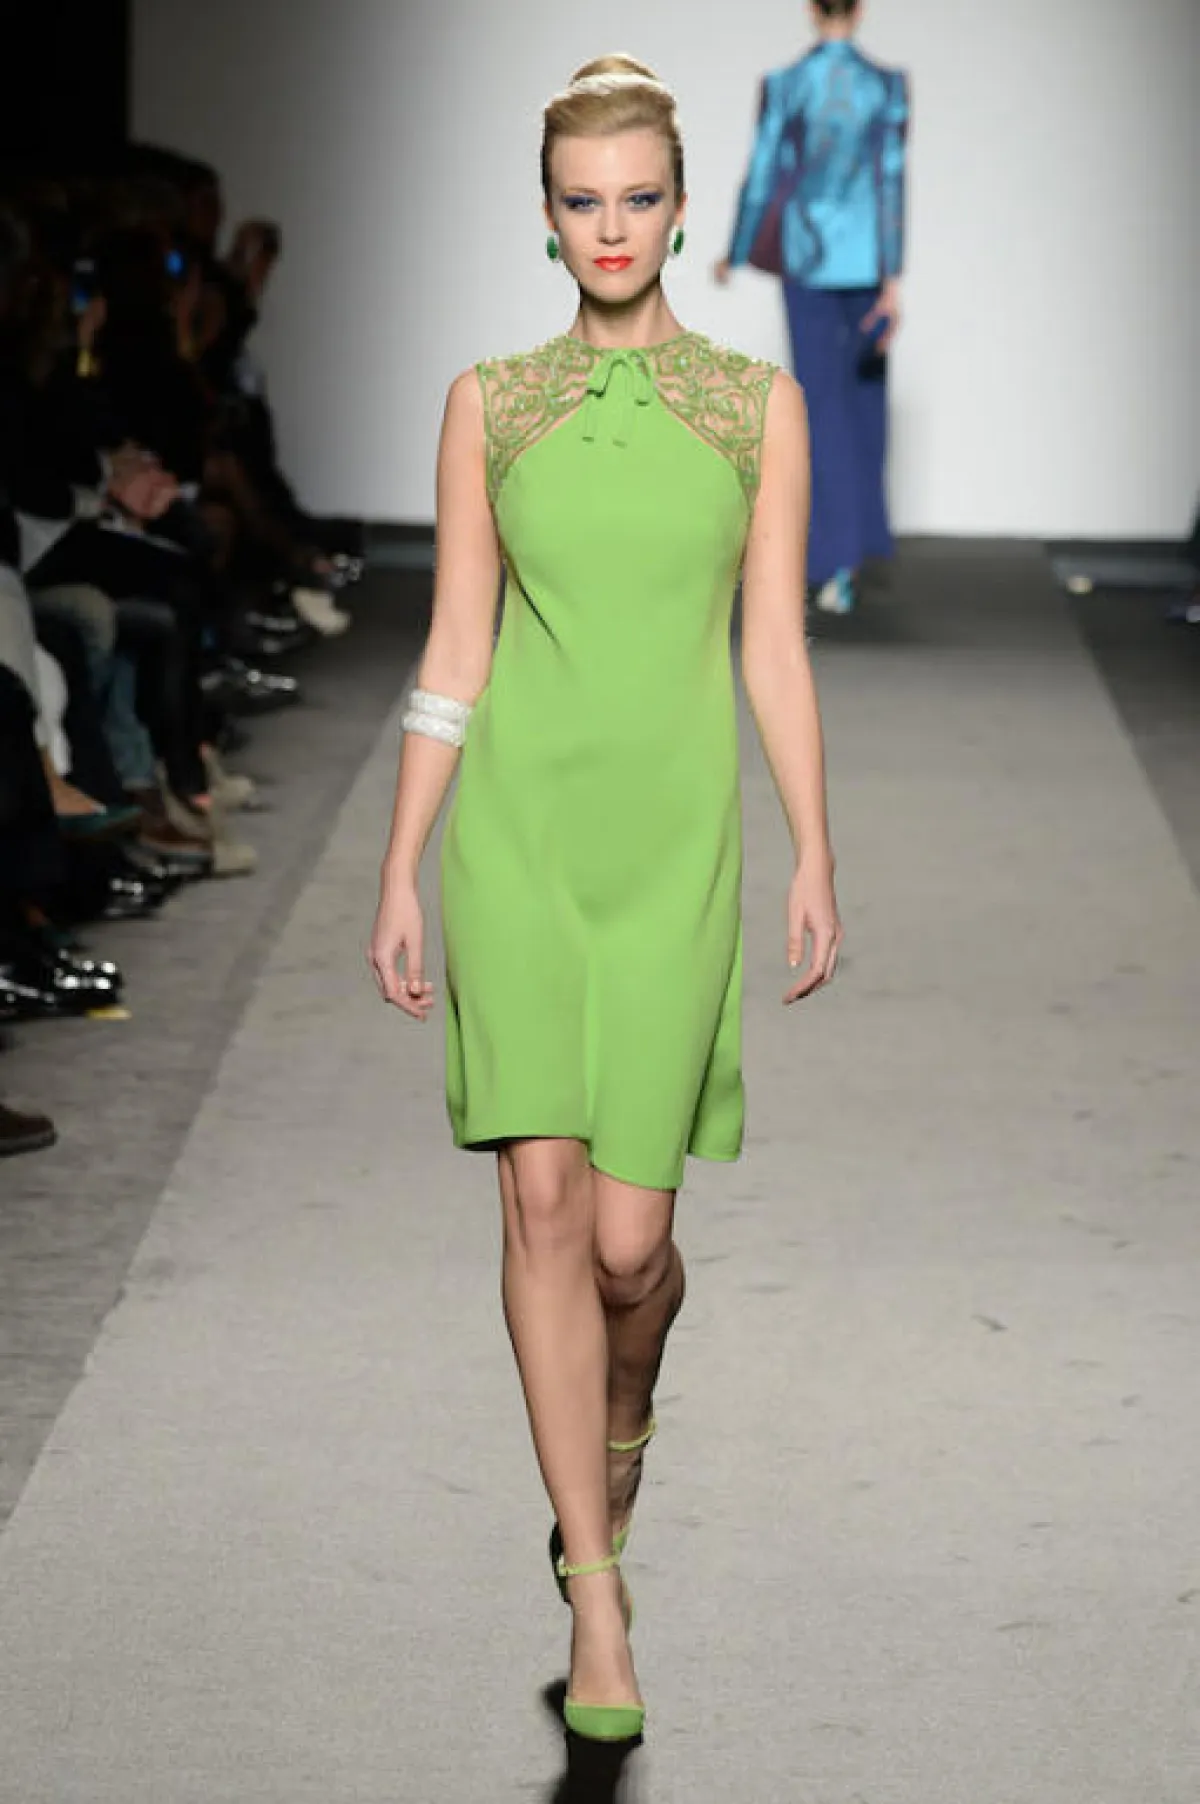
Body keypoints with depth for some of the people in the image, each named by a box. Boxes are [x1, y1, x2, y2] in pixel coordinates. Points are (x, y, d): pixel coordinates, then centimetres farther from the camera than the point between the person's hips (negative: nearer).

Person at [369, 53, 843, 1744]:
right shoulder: (488, 403, 5)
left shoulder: (759, 401, 5)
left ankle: (626, 1410, 36)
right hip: (516, 826, 0)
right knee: (545, 1198, -10)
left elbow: (775, 646, 5)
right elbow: (453, 651, 5)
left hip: (675, 840, 0)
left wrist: (816, 858, 0)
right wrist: (400, 872, 2)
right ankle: (598, 1604, -3)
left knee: (628, 1237, -2)